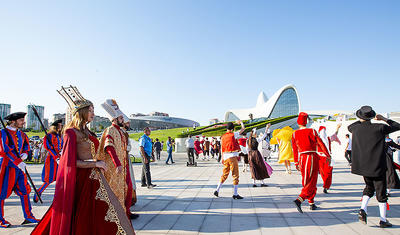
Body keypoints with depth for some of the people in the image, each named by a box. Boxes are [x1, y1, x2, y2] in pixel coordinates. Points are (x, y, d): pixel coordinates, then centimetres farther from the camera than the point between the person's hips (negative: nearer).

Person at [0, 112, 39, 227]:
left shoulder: (21, 134, 11)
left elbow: (26, 145, 21)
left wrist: (25, 154, -2)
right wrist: (18, 162, -23)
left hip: (19, 166, 7)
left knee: (24, 191, 8)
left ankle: (28, 216, 16)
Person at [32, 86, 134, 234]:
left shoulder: (86, 131, 12)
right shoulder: (71, 132, -12)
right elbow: (71, 162, -16)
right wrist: (95, 164, -13)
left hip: (94, 178, 8)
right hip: (83, 179, -8)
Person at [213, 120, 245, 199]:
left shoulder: (223, 137, 10)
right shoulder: (233, 135, -7)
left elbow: (222, 148, 12)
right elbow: (243, 129, 1)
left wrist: (222, 158, 19)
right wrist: (241, 122, 19)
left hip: (225, 157, 6)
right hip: (232, 156, -6)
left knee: (224, 175, 17)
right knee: (235, 175, 0)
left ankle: (217, 190, 16)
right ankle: (235, 194, 1)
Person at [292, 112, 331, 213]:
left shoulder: (294, 134, 2)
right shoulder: (312, 131, -6)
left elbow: (295, 150, 5)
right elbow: (321, 144, -6)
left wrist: (296, 163, 12)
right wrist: (328, 156, 4)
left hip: (302, 158, 4)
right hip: (312, 157, -4)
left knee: (307, 181, 18)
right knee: (311, 183, -1)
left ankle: (311, 203, 24)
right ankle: (299, 200, -20)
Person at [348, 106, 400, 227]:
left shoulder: (356, 128, -3)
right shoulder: (379, 128, -10)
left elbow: (349, 127, 22)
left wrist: (361, 121, 27)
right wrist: (384, 119, 12)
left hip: (363, 166, 3)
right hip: (378, 167, -3)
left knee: (369, 187, 22)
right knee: (381, 192, 9)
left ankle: (363, 209, 4)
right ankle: (383, 220, 16)